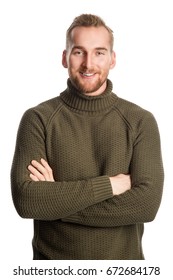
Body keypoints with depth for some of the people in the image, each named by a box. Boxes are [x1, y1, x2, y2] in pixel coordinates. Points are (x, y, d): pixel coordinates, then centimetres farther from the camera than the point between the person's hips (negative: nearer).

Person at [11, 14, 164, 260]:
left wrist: (53, 200, -19)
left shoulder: (140, 121, -7)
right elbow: (25, 199, -19)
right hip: (52, 256, 0)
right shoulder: (38, 119, -8)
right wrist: (109, 185, -21)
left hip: (123, 257, 1)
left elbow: (147, 204, -17)